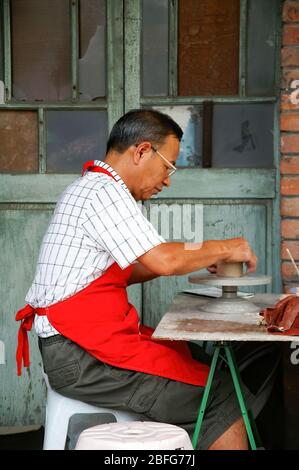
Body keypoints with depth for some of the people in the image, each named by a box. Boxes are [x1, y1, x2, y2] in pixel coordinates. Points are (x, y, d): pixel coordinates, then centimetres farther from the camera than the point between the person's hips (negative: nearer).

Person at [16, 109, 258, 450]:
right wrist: (224, 249, -3)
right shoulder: (104, 190, -14)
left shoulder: (89, 187, 19)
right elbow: (164, 261, -20)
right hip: (81, 355, -11)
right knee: (223, 400, -13)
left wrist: (201, 257, 17)